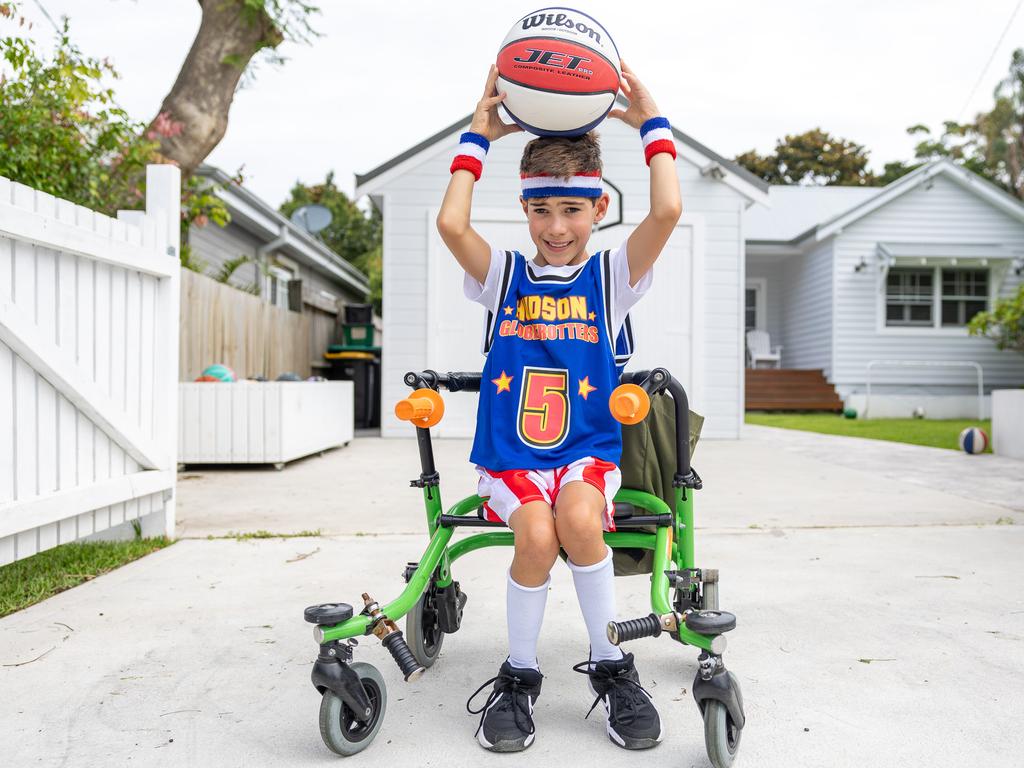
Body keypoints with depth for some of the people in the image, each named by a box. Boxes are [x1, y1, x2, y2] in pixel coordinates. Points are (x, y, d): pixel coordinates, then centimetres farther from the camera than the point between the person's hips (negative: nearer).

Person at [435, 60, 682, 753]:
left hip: (588, 451, 0)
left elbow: (668, 211, -12)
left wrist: (653, 124, 1)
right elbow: (451, 224, -12)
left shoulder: (611, 276, 5)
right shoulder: (505, 275, 7)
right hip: (509, 455, 1)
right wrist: (480, 137, 0)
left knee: (579, 517, -32)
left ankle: (612, 667, -6)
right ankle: (519, 676, -2)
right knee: (536, 534, -28)